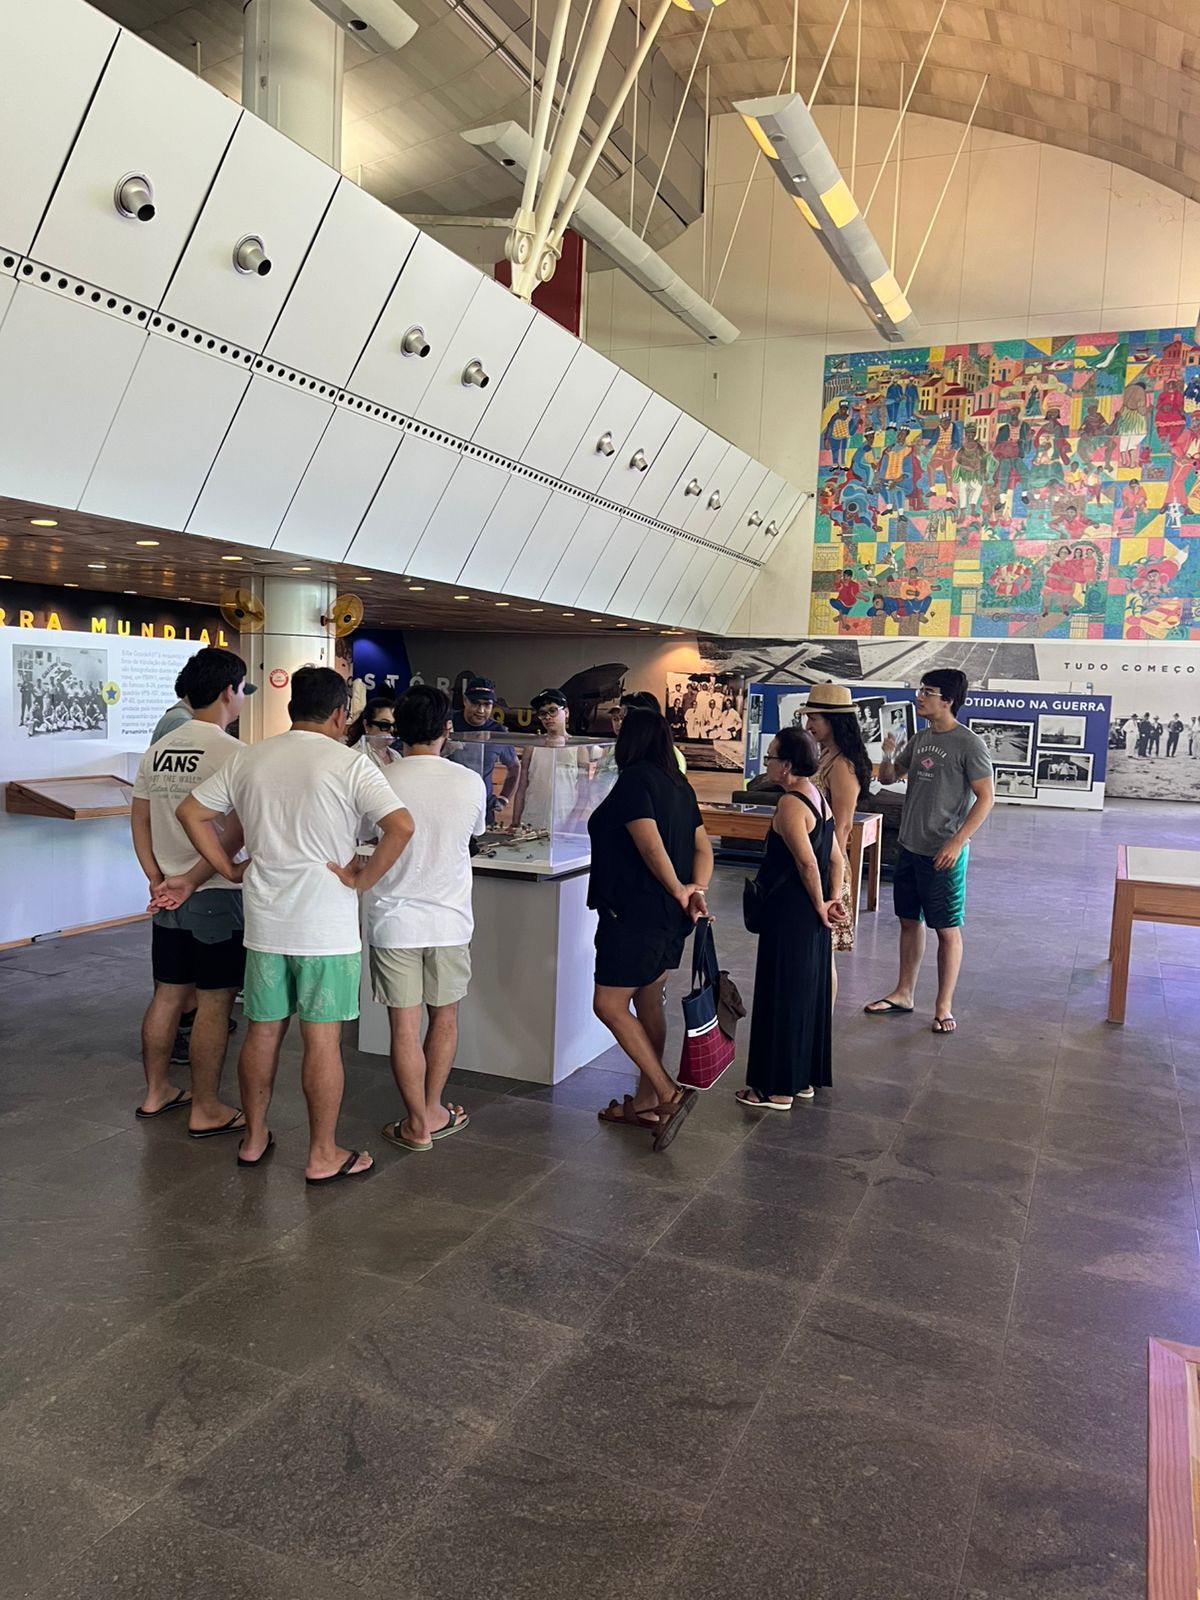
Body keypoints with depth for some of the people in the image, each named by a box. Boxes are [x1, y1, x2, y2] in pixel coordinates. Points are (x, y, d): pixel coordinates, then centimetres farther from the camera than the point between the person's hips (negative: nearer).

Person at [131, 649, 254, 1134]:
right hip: (216, 895, -8)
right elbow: (235, 832, -22)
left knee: (168, 994, 17)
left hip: (169, 898, 8)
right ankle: (206, 1110, 11)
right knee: (214, 1002, 2)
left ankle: (156, 1093, 30)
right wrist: (192, 880, -16)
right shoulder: (229, 752, -15)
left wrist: (157, 879, 8)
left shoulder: (158, 750, 9)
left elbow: (140, 821, 12)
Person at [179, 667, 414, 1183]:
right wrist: (362, 879, -11)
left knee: (262, 1031, 16)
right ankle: (323, 1156, 14)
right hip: (326, 926, -5)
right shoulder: (349, 763, -10)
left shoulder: (249, 759, 5)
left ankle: (254, 1139, 30)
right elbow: (401, 826, -21)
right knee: (322, 1040, 3)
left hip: (264, 922, 5)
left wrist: (230, 869, 10)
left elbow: (190, 812, 10)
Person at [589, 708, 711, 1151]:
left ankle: (668, 1095, -6)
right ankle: (645, 1102, 25)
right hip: (668, 916, 9)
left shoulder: (634, 780, -14)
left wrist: (678, 890, -11)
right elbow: (703, 848, 9)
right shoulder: (679, 785, 13)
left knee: (609, 1005, -3)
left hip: (635, 913, -9)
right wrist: (696, 890, -5)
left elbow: (651, 846, -23)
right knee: (648, 1003, 16)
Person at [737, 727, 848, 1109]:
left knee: (781, 995, 1)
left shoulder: (790, 803, -19)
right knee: (808, 991, 17)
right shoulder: (818, 797, 9)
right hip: (811, 917, 9)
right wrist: (834, 899, 3)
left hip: (789, 914, -9)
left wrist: (819, 905, -13)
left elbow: (807, 862, -24)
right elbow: (836, 859, 10)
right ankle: (805, 1078, 29)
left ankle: (779, 1088, 11)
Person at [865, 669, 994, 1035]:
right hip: (910, 849, 7)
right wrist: (888, 755, -5)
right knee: (910, 922, 16)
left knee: (947, 930, 3)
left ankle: (944, 1006, 14)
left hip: (943, 855, -7)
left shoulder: (968, 744, -13)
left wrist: (956, 842, -21)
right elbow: (887, 778, 17)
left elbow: (986, 797, -15)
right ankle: (904, 993, 29)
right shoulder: (920, 739, 9)